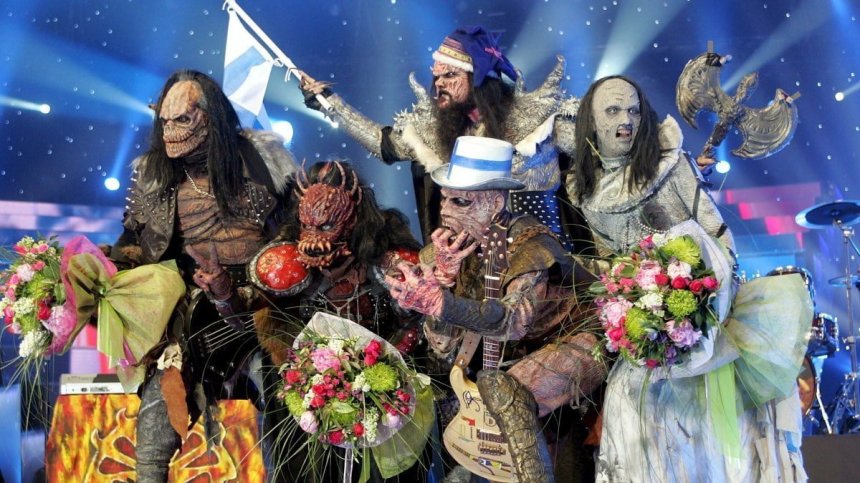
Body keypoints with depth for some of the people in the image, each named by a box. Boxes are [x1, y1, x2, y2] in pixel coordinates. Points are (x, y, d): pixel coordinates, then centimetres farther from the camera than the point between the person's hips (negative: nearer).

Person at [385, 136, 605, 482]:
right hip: (523, 350, 8)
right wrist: (443, 277, -27)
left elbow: (516, 319, -44)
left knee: (504, 390, -30)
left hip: (577, 339, -8)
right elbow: (444, 350, -13)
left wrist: (438, 301, -56)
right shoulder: (448, 247, -8)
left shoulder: (529, 243, -25)